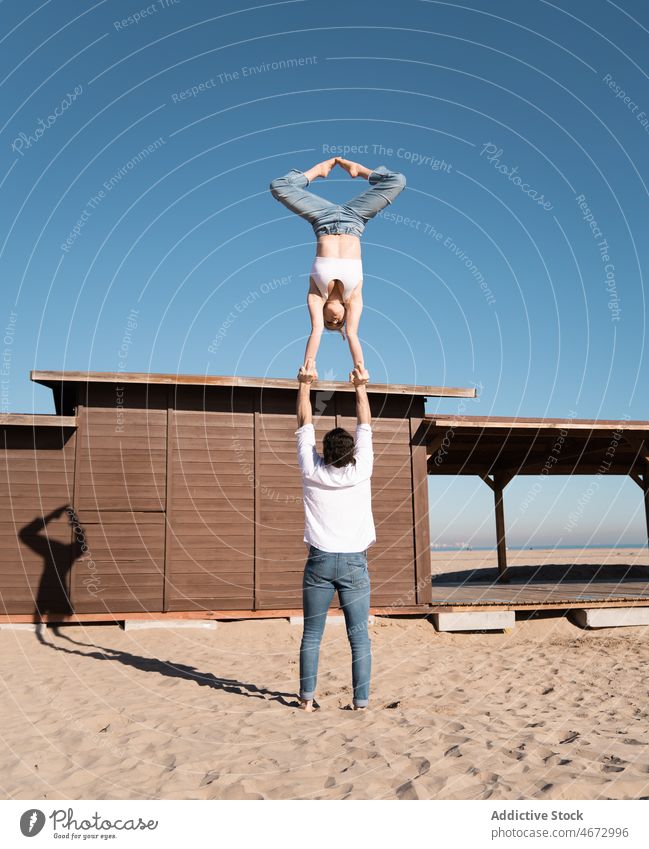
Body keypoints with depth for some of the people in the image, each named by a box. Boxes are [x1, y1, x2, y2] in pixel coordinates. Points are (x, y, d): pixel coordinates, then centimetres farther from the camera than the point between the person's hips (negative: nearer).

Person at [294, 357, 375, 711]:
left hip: (320, 561, 1)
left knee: (311, 635, 9)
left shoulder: (312, 472, -3)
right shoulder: (360, 472, -5)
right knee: (359, 636, 4)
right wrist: (361, 387, 16)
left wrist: (305, 384, 15)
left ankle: (307, 698, 11)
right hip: (354, 562, -1)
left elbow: (305, 426, 7)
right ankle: (361, 701, 5)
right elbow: (365, 427, 7)